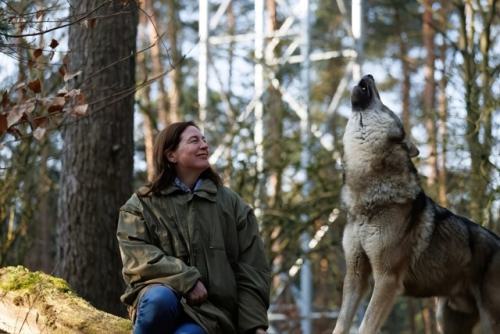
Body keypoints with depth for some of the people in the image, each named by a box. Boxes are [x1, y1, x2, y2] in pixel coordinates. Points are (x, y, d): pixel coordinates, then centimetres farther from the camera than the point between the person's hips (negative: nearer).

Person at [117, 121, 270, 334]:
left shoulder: (231, 204, 13)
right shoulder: (142, 204, 8)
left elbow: (252, 268, 9)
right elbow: (136, 255, -7)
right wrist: (186, 280, -20)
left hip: (210, 309, 0)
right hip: (160, 293, 0)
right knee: (159, 299, -38)